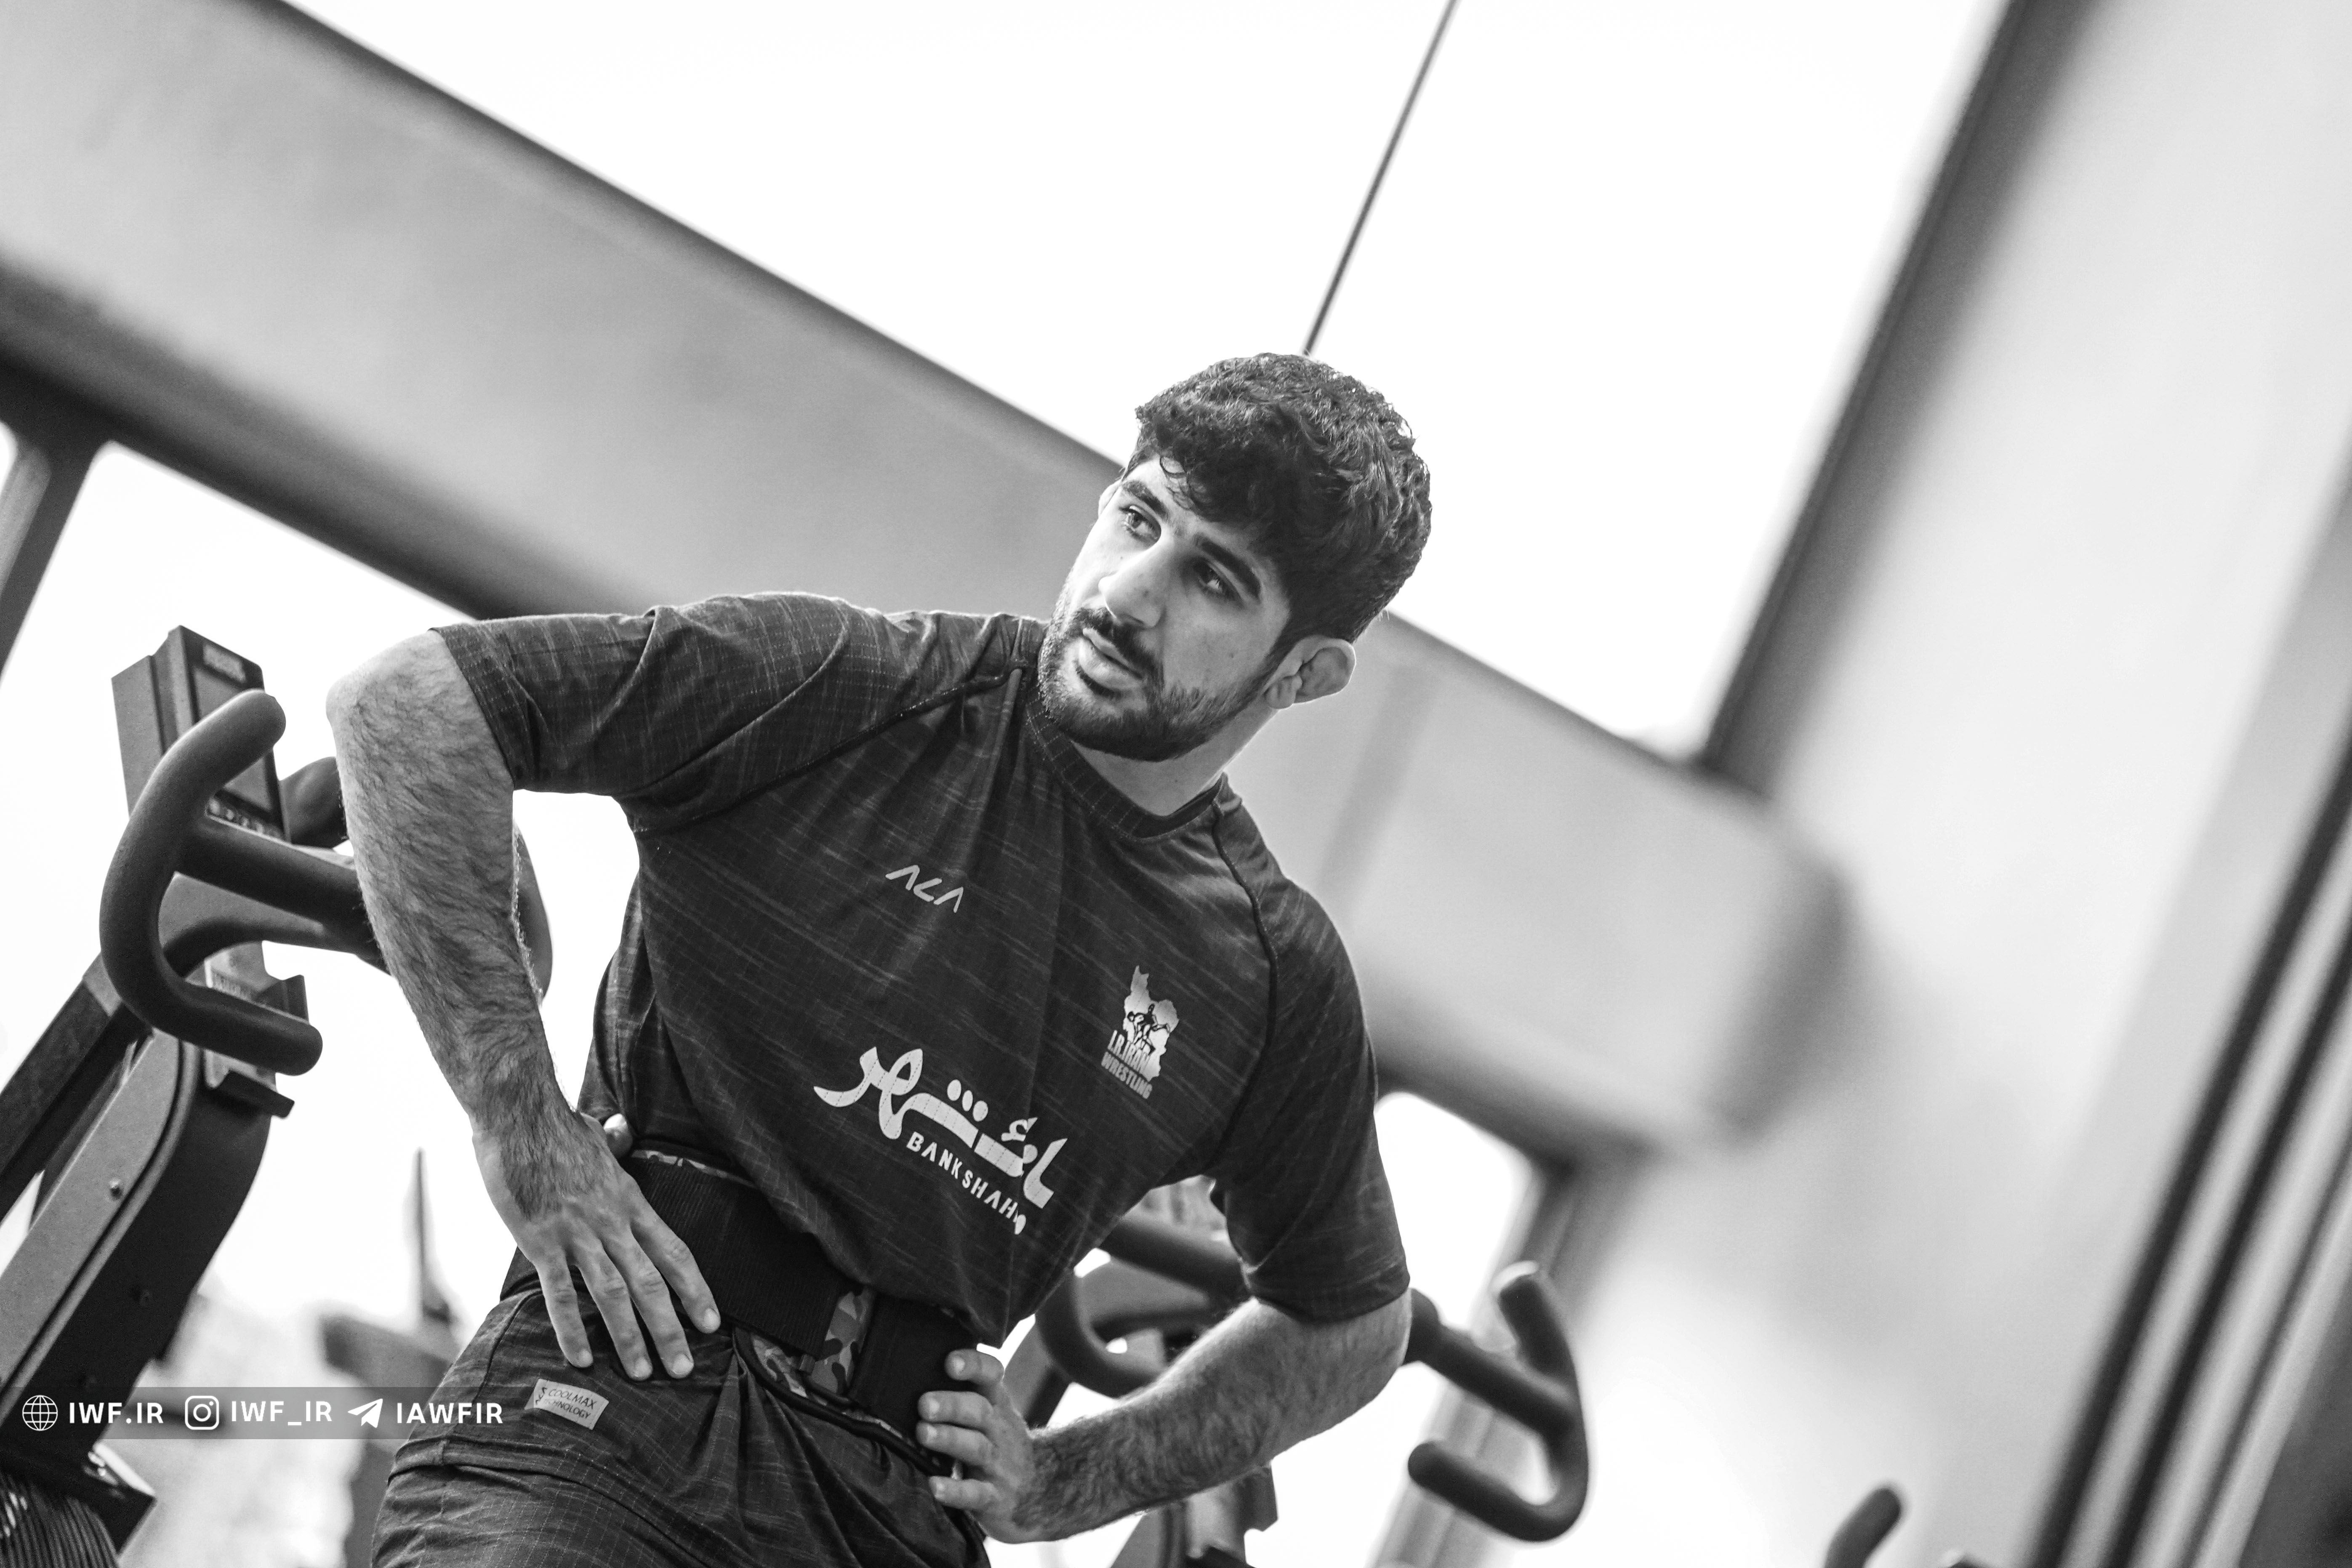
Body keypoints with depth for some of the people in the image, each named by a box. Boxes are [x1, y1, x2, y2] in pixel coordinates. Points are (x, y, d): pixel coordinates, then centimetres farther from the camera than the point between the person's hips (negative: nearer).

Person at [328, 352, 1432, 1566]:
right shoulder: (848, 691, -2)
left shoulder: (1280, 978, 8)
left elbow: (1350, 1325, 25)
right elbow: (404, 701, -8)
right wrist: (523, 1136, -9)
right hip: (611, 1401, -4)